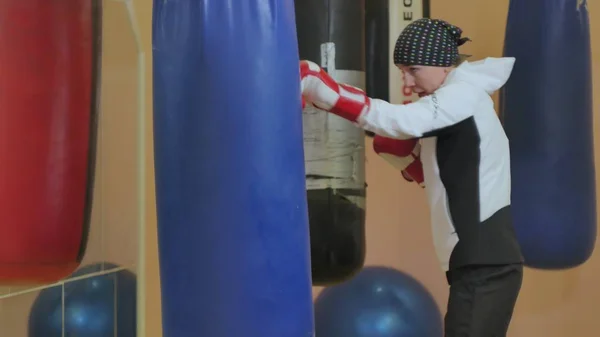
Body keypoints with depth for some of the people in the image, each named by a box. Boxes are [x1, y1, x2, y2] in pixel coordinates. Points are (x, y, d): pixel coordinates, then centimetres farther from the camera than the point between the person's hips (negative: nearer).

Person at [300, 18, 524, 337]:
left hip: (485, 262, -10)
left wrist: (316, 85, -35)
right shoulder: (465, 98, 16)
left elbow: (397, 120, -31)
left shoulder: (461, 98, -13)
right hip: (481, 256, 10)